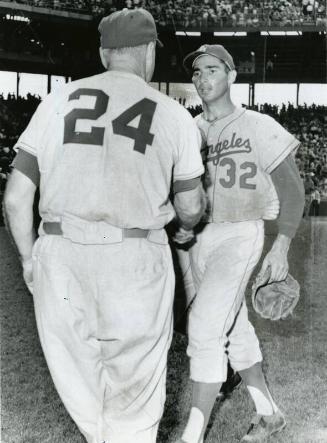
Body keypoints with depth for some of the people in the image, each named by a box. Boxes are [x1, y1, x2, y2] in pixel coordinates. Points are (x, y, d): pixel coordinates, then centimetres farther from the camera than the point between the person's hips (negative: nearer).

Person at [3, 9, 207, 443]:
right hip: (136, 261, -1)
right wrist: (186, 225, 35)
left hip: (61, 256, 2)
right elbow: (190, 207, 12)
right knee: (134, 386, 14)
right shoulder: (175, 115, 3)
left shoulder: (58, 101, 5)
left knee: (80, 375, 19)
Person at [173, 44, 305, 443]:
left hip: (238, 235, -5)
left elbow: (291, 187, -4)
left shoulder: (258, 127, -5)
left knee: (205, 327, -16)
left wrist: (281, 247, -11)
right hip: (198, 239, 6)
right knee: (234, 328, 14)